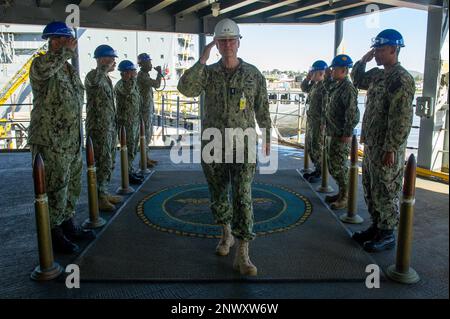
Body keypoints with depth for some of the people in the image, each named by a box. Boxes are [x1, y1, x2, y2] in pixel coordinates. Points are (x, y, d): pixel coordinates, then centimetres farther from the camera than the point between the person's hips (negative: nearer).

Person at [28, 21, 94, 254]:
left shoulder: (72, 71, 15)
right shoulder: (41, 64, -9)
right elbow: (43, 68, -37)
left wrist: (80, 136, 24)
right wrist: (67, 51, -24)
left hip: (73, 141, 8)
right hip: (52, 142, -8)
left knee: (72, 186, 16)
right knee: (55, 189, -1)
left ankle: (68, 225, 31)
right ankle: (54, 234, 14)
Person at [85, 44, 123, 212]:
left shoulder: (106, 78, 17)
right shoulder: (92, 75, -10)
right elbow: (94, 81, -38)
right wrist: (106, 66, -22)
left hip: (110, 126, 9)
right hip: (98, 127, -9)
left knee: (109, 162, 13)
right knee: (102, 163, -6)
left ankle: (104, 193, 23)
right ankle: (98, 198, 3)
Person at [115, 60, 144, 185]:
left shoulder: (133, 83, 16)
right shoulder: (120, 84, -13)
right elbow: (128, 90, -37)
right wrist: (133, 78, -28)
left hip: (135, 121, 9)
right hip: (126, 122, -9)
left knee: (133, 149, 15)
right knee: (129, 149, -5)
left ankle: (131, 171, 25)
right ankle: (128, 174, 2)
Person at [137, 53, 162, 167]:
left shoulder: (145, 75, 16)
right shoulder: (142, 75, -15)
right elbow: (157, 84, -22)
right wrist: (159, 73, -10)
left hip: (148, 108, 10)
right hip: (145, 109, -10)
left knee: (148, 133, 13)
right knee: (145, 134, -6)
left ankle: (146, 158, 20)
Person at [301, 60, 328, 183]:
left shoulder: (326, 86, -17)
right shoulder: (314, 84, 11)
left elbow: (327, 107, -22)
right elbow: (303, 88, 29)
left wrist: (323, 124, -23)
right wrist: (308, 78, 11)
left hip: (319, 122, -10)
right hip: (311, 120, 10)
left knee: (318, 147, -2)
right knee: (310, 146, 16)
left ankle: (320, 173, 9)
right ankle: (317, 169, 28)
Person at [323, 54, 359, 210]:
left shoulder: (348, 88, -16)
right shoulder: (335, 86, 12)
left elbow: (353, 114, -21)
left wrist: (347, 134, -22)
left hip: (341, 136, -10)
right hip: (332, 133, 10)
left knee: (339, 167, -3)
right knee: (333, 165, 16)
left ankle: (345, 198, 9)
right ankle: (341, 193, 29)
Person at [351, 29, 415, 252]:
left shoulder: (401, 79, -17)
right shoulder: (378, 75, 11)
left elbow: (401, 119, -22)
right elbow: (357, 80, 30)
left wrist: (391, 149, -23)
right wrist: (363, 61, 13)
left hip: (387, 149, -9)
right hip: (371, 145, 9)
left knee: (385, 192, 2)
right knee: (371, 189, 17)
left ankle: (387, 235, 15)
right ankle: (376, 226, 31)